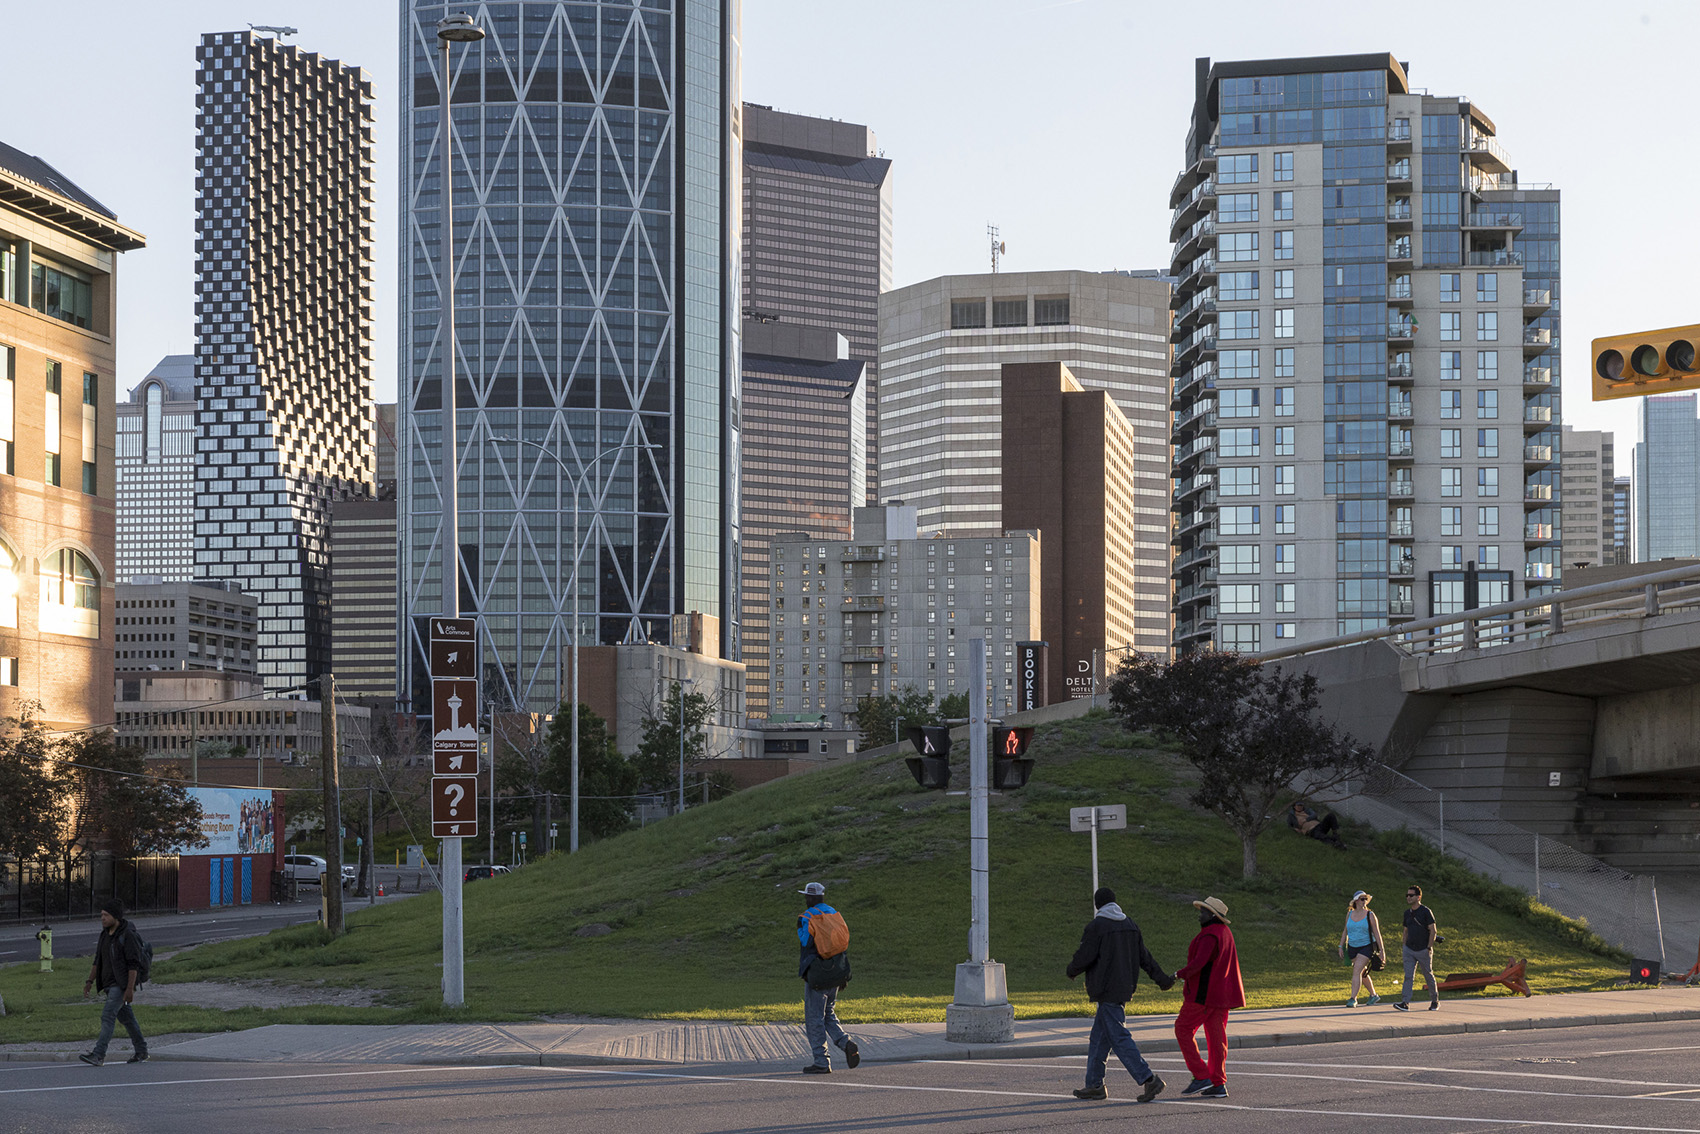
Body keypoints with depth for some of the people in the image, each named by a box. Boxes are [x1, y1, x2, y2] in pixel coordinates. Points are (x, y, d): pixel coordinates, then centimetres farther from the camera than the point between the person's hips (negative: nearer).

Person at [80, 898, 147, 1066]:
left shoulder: (128, 935, -16)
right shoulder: (105, 934, 10)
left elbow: (133, 964, -19)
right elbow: (98, 960, 16)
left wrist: (130, 989, -23)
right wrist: (90, 981, 10)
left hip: (122, 984, -9)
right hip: (109, 984, 9)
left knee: (107, 1016, -16)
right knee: (125, 1017, 16)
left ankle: (98, 1055, -20)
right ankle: (141, 1050, 29)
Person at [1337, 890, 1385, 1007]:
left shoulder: (1370, 915, -7)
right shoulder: (1350, 914, 5)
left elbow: (1377, 933, -6)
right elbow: (1345, 931, 14)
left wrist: (1381, 950, -7)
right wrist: (1341, 946, 11)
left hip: (1366, 946, -5)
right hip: (1352, 948, 5)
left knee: (1357, 971, -18)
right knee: (1362, 973, 15)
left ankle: (1353, 999, -18)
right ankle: (1373, 995, 32)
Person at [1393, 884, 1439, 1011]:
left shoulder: (1426, 912, -8)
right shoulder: (1407, 913, 10)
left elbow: (1433, 930, -10)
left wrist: (1429, 948, -15)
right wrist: (1405, 947, 14)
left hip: (1423, 950, -5)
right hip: (1409, 950, 5)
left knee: (1428, 976, 7)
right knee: (1408, 976, -8)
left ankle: (1435, 1001, 24)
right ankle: (1405, 1003, -15)